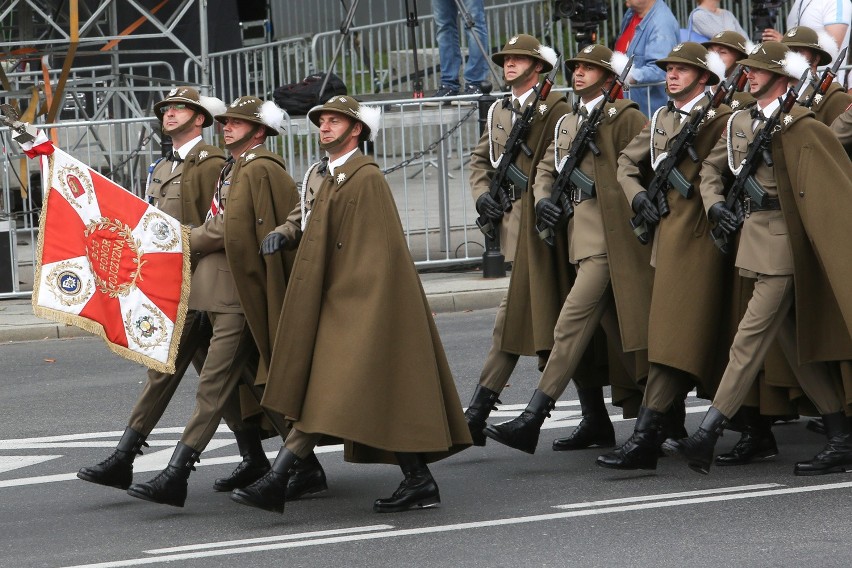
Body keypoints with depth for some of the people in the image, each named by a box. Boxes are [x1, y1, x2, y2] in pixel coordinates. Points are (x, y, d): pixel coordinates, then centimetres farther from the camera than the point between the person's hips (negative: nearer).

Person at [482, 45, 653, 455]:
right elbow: (546, 168, 20)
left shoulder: (625, 118, -4)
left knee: (572, 322, -14)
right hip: (582, 236, 9)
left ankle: (531, 421, -18)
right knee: (617, 330, 11)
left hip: (611, 236, -9)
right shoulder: (566, 123, 20)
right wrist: (543, 198, 1)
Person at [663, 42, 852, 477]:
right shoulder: (740, 123, 13)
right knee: (797, 346, 10)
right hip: (754, 240, 9)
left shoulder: (801, 126, -10)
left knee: (751, 338, -11)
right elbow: (711, 167, 24)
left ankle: (706, 437, -16)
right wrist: (714, 203, 6)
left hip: (784, 243, -9)